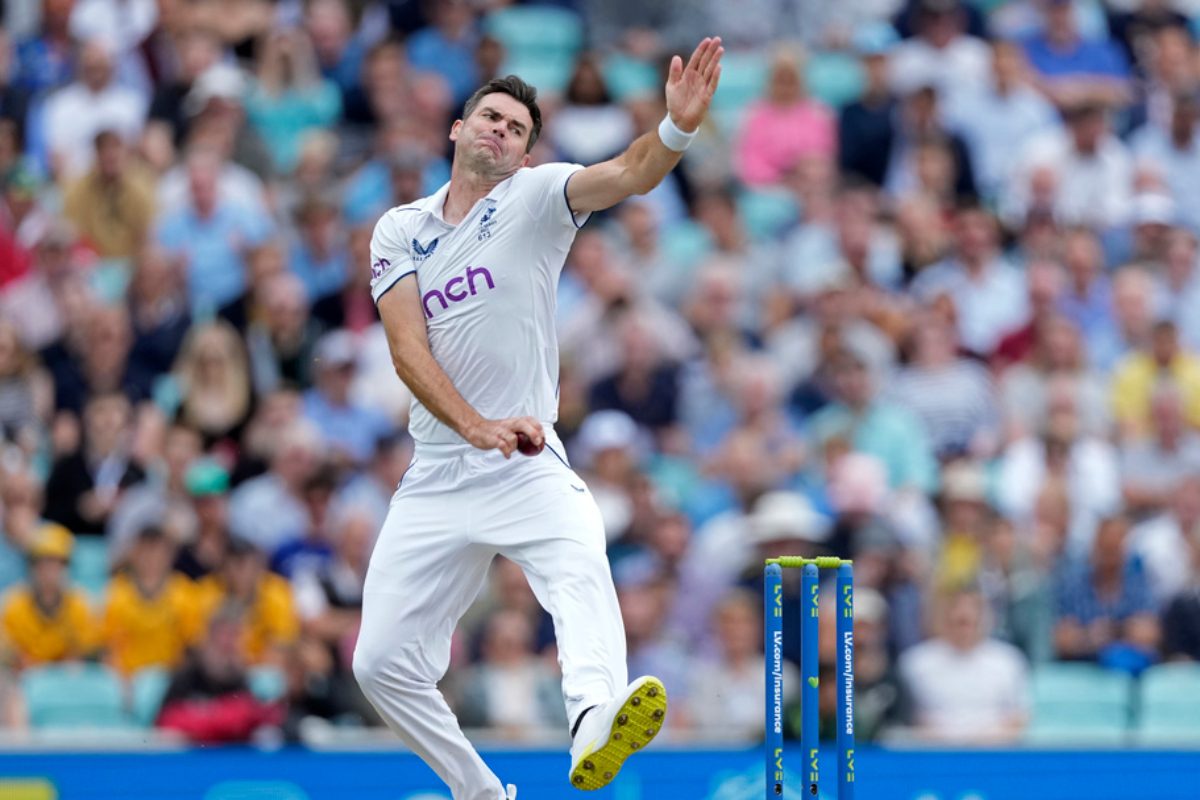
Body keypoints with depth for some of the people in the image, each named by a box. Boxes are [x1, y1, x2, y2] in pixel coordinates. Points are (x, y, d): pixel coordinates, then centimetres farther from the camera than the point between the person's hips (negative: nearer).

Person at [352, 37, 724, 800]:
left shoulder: (535, 198, 4)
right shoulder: (400, 231, 10)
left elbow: (627, 174, -16)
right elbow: (408, 349, -2)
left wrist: (678, 127, -38)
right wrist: (476, 427, -19)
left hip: (530, 466, -4)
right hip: (437, 474, 4)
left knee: (580, 566, -35)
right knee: (384, 663, 1)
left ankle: (595, 724, -62)